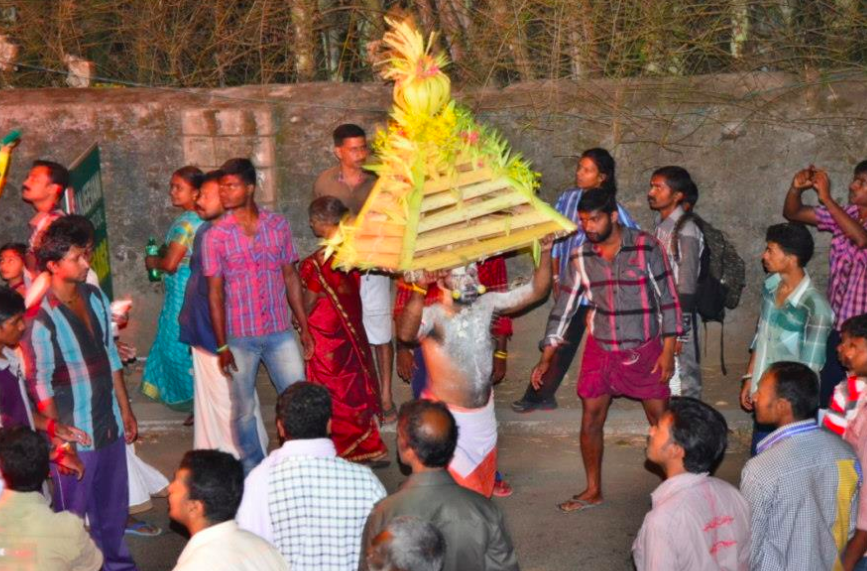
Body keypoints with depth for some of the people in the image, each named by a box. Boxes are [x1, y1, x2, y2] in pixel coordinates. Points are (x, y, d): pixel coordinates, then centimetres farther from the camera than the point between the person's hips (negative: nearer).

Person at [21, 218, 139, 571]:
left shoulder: (95, 297, 3)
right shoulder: (41, 318, -19)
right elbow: (40, 384, -15)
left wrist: (125, 409, 15)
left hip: (109, 424, 7)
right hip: (74, 434, -7)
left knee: (114, 506, 21)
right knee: (73, 514, 7)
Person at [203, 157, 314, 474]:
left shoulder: (278, 225, 1)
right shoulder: (216, 236, -5)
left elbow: (291, 277, 8)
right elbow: (215, 292, -4)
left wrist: (304, 327, 7)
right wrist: (222, 346, -6)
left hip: (280, 332, 2)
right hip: (240, 337, -2)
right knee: (244, 411, 7)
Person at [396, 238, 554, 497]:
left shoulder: (486, 305, -3)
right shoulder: (431, 315, -22)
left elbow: (535, 291, -2)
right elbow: (405, 333, -45)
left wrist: (546, 253, -17)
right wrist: (419, 290, -58)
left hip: (483, 414, 6)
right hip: (446, 417, -6)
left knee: (482, 487, 20)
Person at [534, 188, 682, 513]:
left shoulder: (646, 248, -12)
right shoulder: (582, 257, -2)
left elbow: (668, 298, -8)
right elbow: (564, 306, 4)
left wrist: (668, 350, -11)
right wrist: (546, 358, 2)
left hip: (645, 350, -3)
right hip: (601, 350, 3)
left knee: (661, 421, 2)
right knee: (590, 422, 4)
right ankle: (593, 492, 19)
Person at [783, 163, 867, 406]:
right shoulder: (846, 213, 6)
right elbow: (793, 213, 11)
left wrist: (825, 197, -31)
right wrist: (796, 189, -12)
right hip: (837, 325, 6)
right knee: (825, 397, 12)